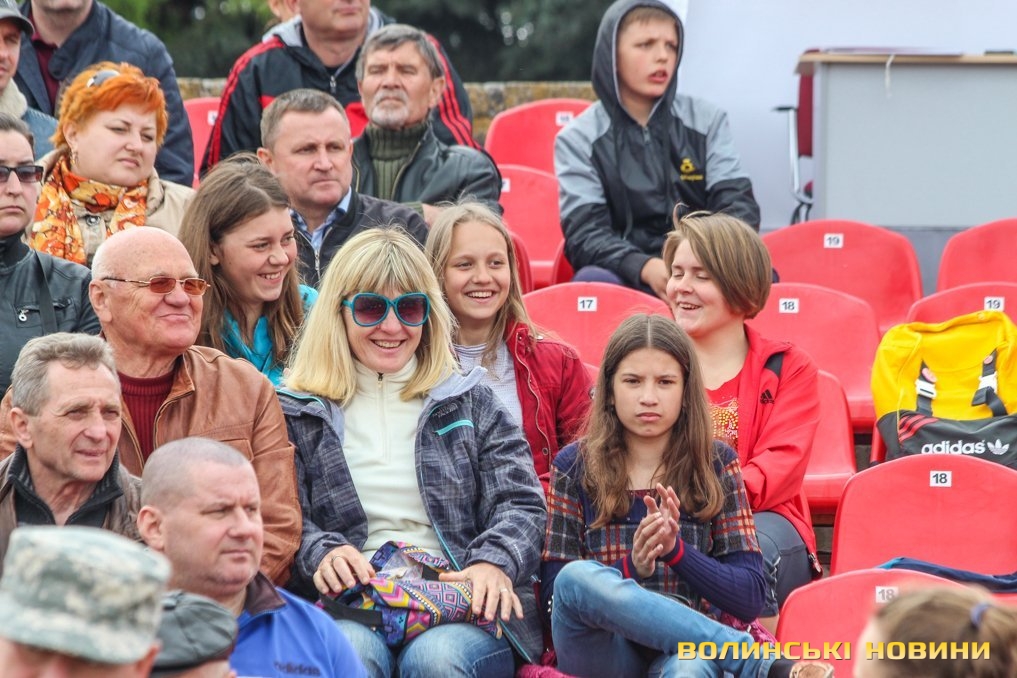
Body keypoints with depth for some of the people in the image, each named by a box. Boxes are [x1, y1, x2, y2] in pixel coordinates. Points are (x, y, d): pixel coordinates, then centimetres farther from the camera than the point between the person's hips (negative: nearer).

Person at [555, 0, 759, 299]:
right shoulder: (579, 138, 2)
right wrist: (645, 268, -30)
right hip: (627, 279, -2)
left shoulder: (707, 121, 9)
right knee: (592, 282, -35)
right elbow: (584, 233, -8)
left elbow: (739, 204, 1)